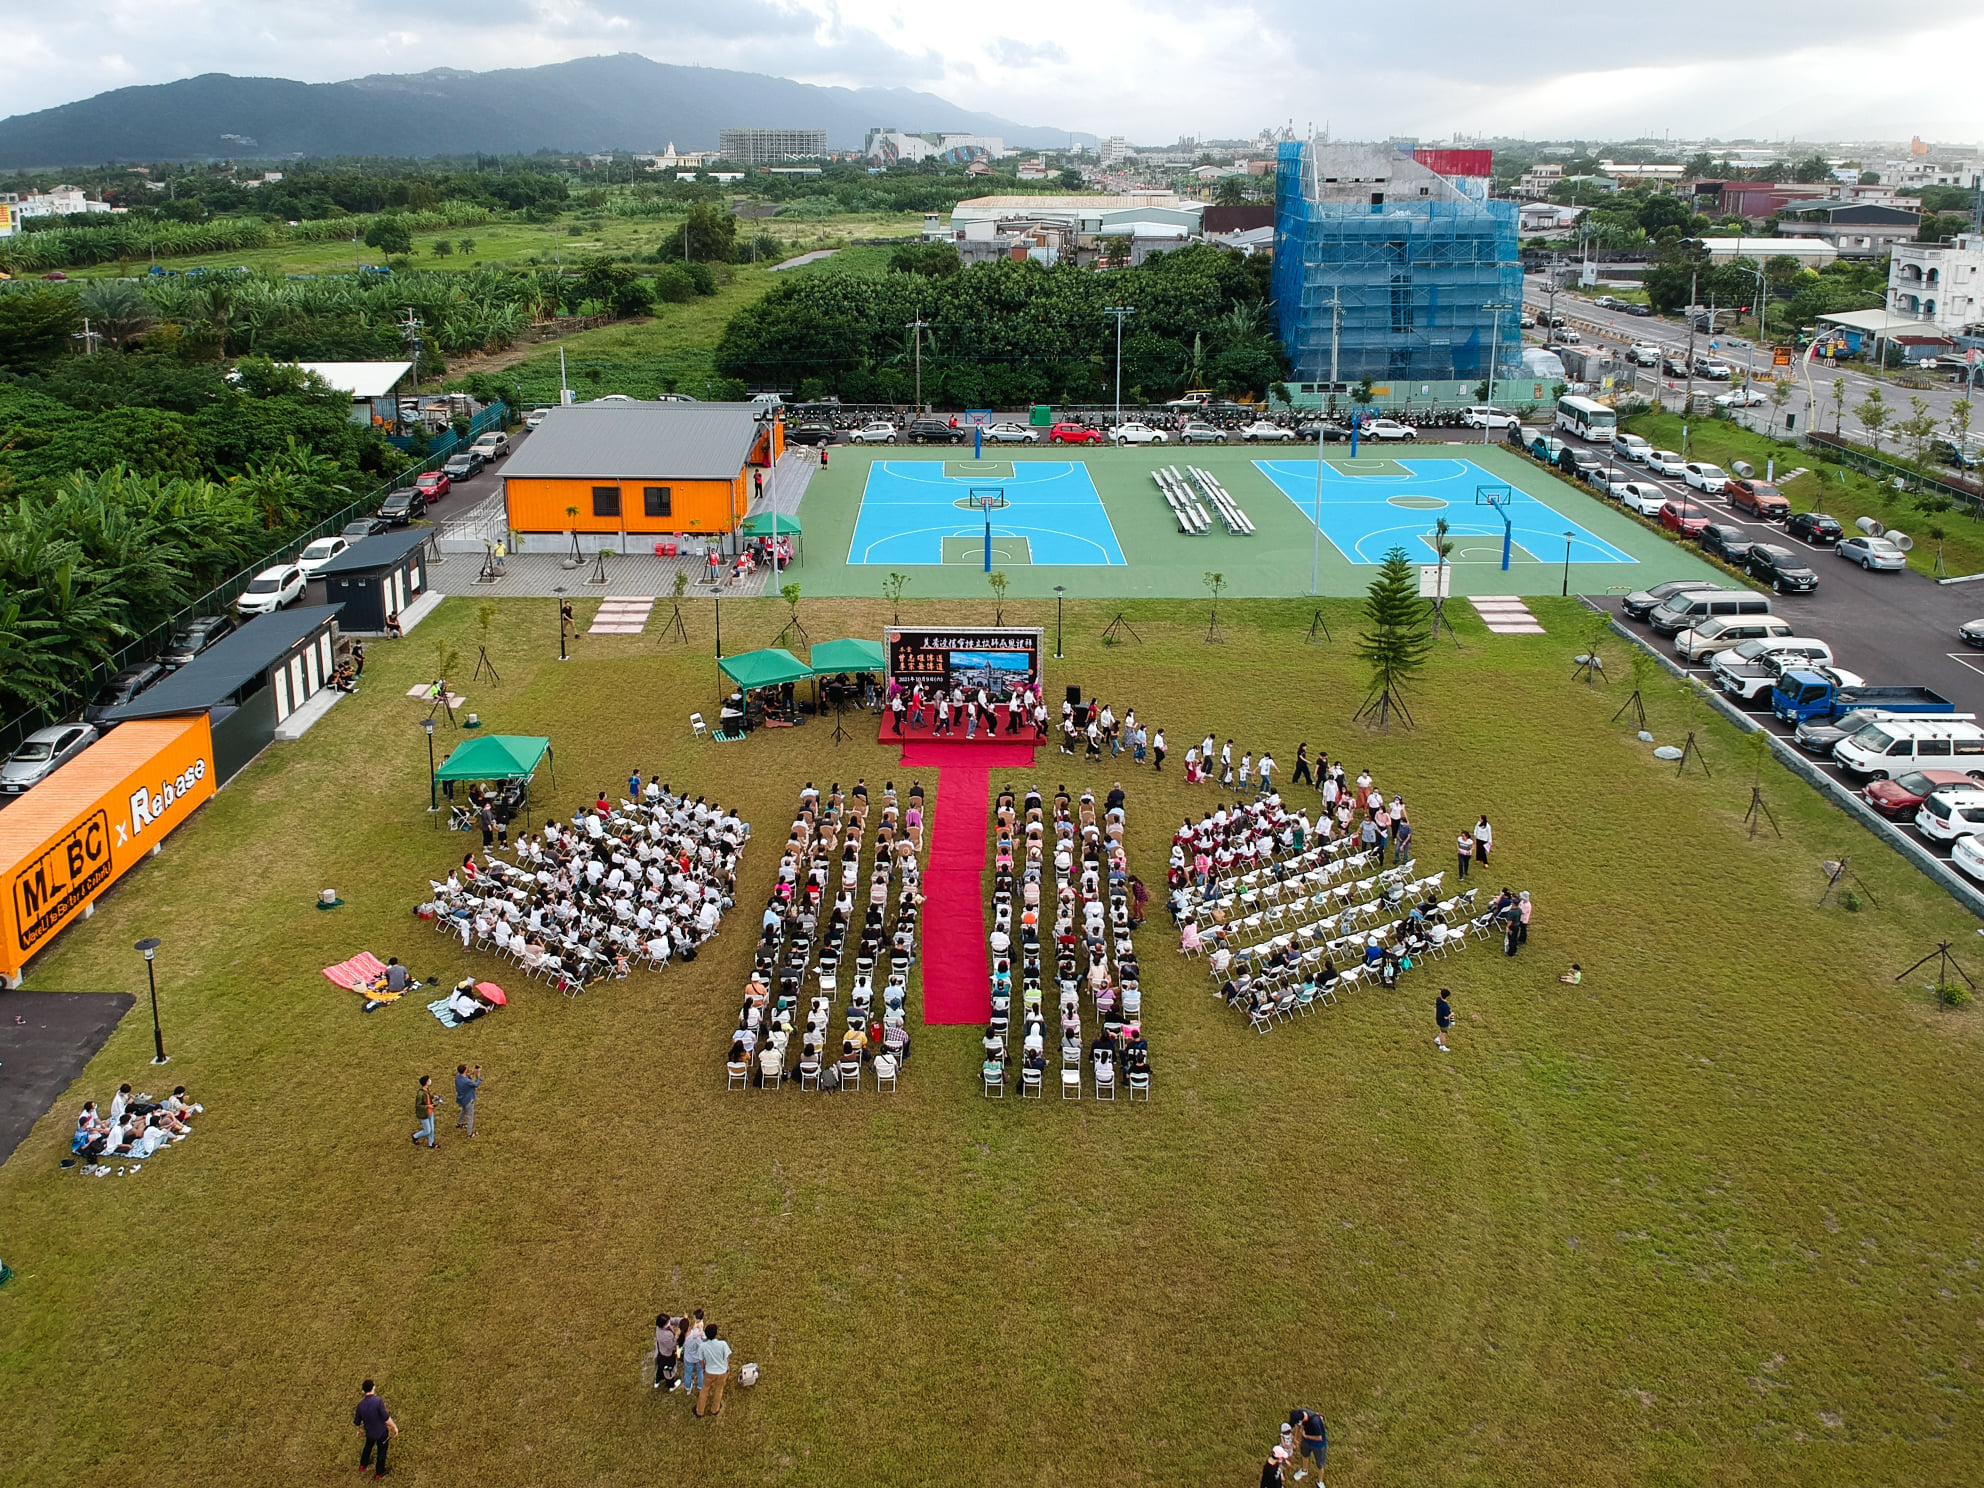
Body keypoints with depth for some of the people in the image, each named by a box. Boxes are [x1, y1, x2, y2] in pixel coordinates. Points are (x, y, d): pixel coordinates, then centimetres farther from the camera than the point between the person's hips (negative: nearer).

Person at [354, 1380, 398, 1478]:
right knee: (381, 1452, 19)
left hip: (369, 1432, 4)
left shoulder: (361, 1404, -15)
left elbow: (357, 1422, -2)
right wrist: (395, 1427, -15)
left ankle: (362, 1465, 56)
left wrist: (359, 1429, 21)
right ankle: (379, 1473, 37)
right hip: (381, 1433, -4)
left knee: (368, 1446, 34)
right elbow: (386, 1418, -31)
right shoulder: (378, 1401, -32)